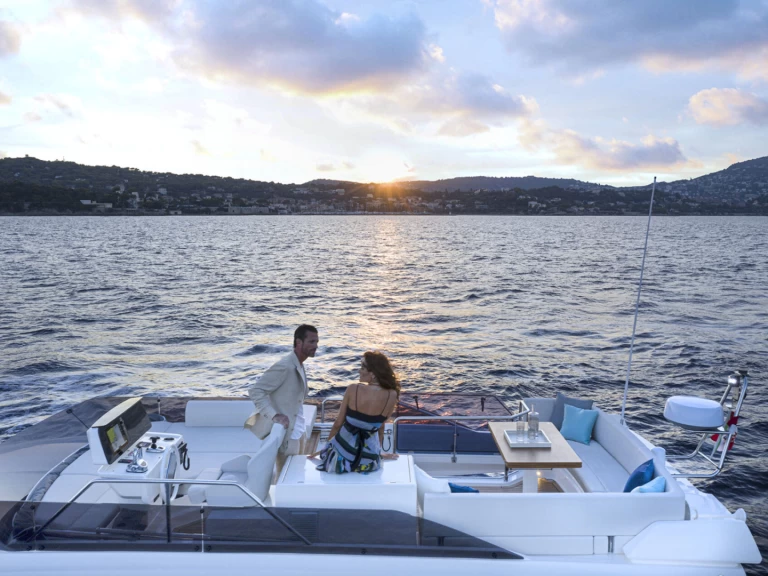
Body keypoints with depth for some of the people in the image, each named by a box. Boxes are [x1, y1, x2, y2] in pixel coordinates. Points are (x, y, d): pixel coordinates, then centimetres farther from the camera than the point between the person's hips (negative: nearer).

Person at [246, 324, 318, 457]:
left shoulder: (299, 366, 9)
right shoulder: (285, 366, -20)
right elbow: (255, 391, -23)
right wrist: (274, 415, -30)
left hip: (296, 432, 9)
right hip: (283, 433, -9)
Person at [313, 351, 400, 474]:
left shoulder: (353, 389, -19)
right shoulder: (392, 396, -15)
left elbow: (338, 424, -7)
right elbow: (380, 426, 0)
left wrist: (326, 447, 10)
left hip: (344, 449, -1)